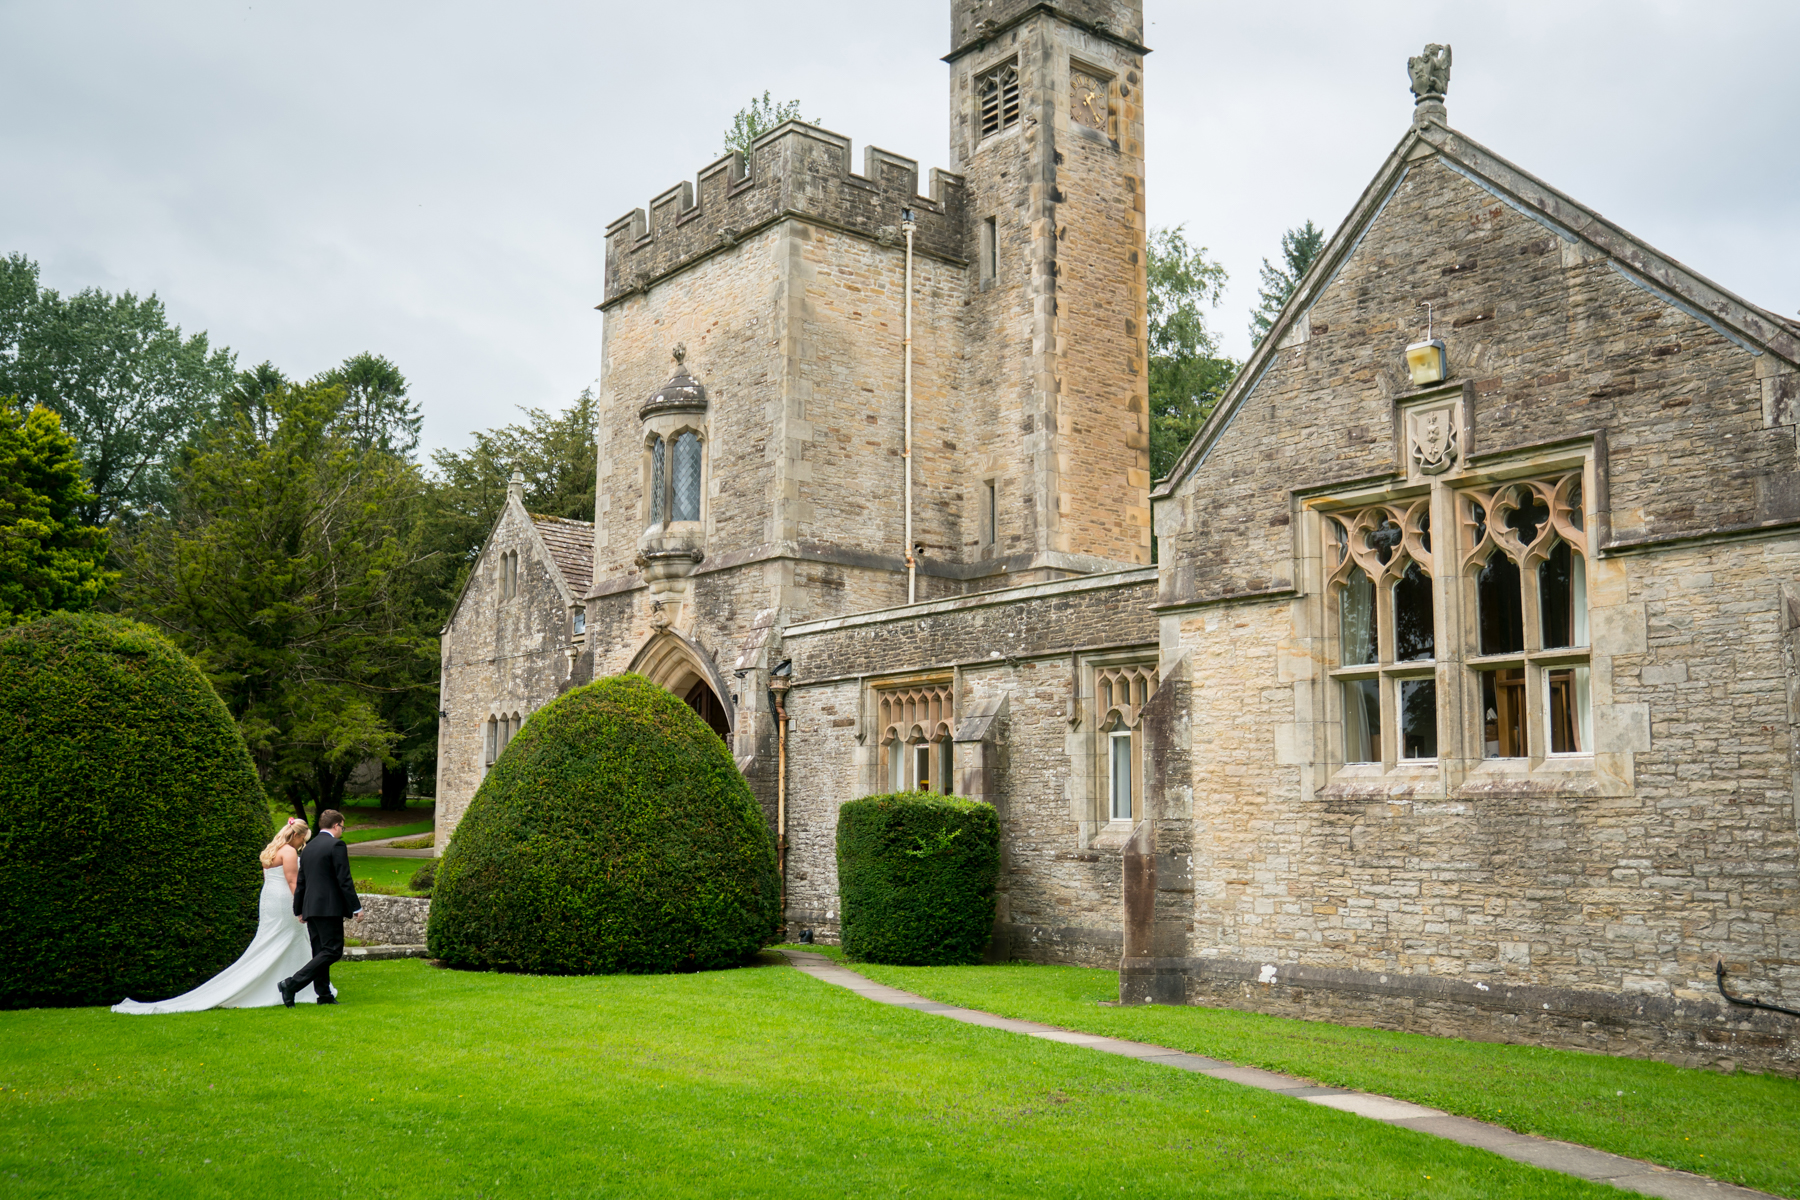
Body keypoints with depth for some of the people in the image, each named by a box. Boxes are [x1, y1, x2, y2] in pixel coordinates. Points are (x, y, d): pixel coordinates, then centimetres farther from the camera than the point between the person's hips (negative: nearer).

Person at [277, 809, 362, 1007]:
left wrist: (299, 909, 26)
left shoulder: (309, 847, 15)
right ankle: (291, 984, -15)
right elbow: (344, 880, -13)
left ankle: (324, 994, 12)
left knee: (320, 952, 12)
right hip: (330, 907, -9)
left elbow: (301, 882, 19)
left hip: (311, 907, 9)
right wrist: (356, 907, -9)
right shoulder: (337, 845, -9)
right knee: (332, 951, -7)